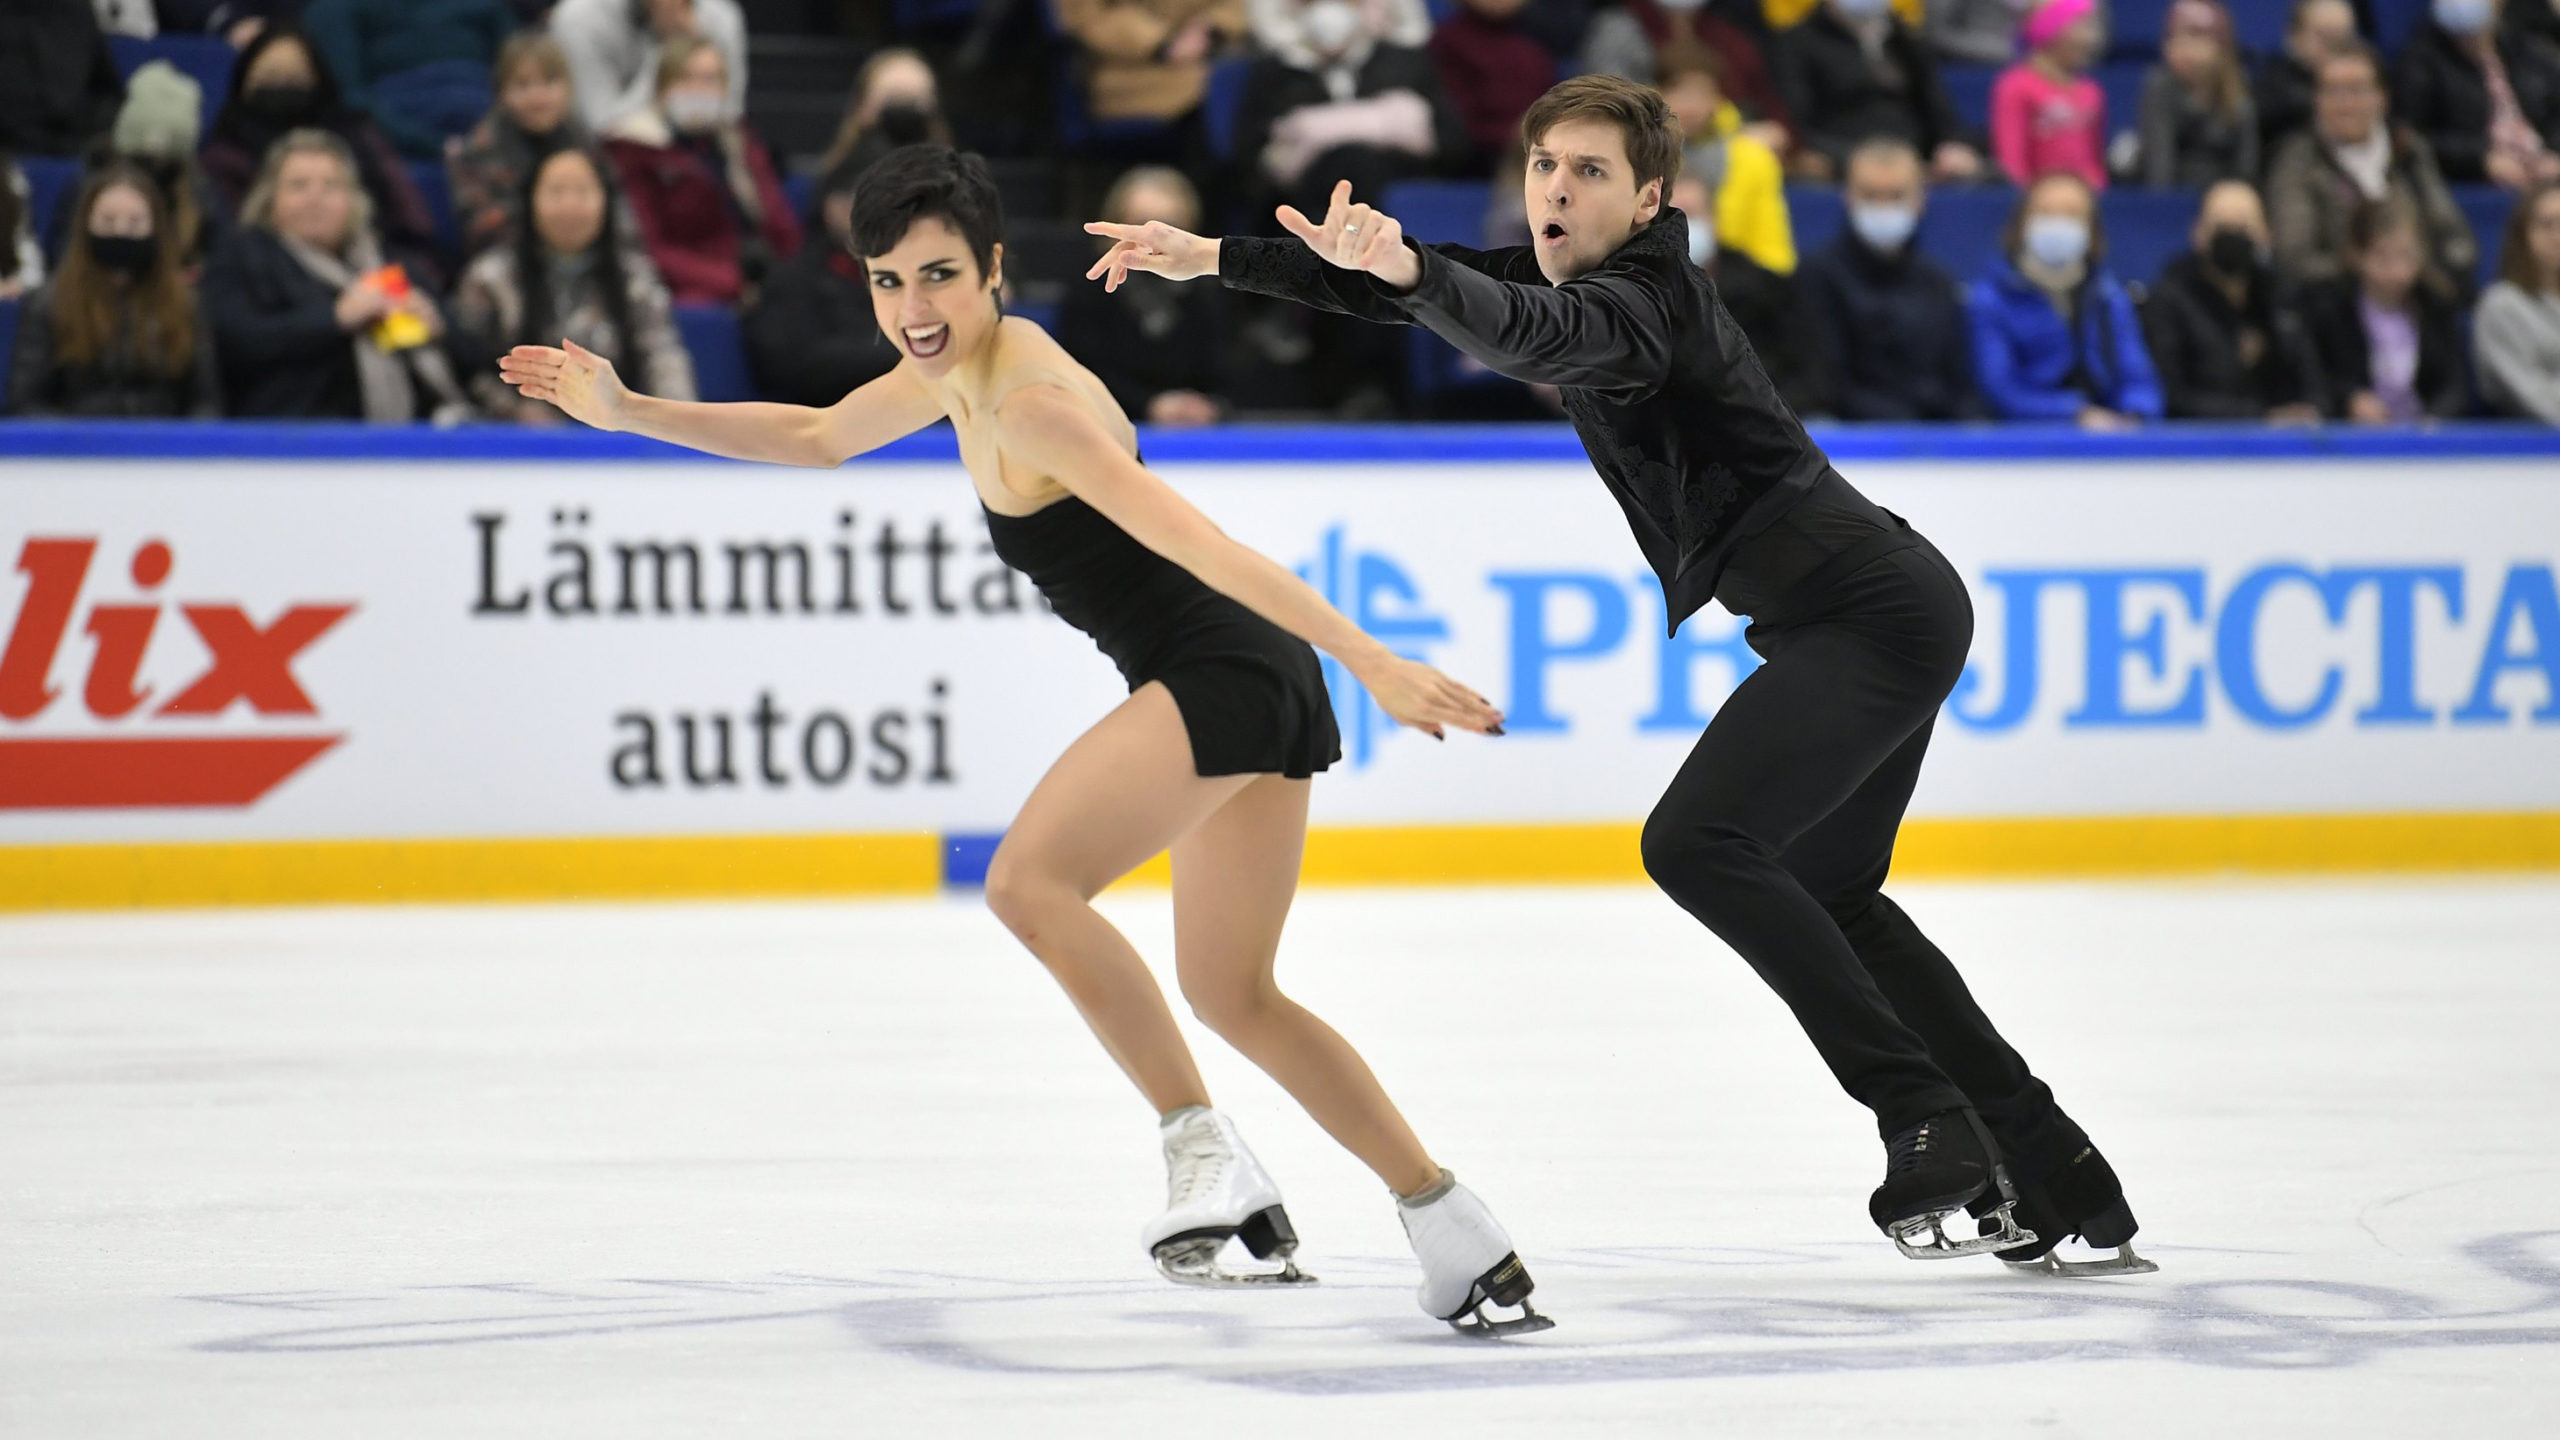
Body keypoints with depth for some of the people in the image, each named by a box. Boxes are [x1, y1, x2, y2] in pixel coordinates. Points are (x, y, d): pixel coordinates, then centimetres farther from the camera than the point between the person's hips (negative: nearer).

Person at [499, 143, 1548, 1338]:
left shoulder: (1031, 405, -18)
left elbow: (1205, 546, -26)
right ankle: (1455, 1228, 17)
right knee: (1231, 993, 16)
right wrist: (628, 412, 25)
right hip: (1259, 698, 10)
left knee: (1028, 880, -22)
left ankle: (1201, 1149, -20)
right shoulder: (962, 363, 11)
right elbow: (820, 438, 29)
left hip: (1221, 672, -10)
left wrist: (1376, 666, -31)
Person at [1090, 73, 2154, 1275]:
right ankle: (2065, 1188, 22)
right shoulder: (1571, 277, 10)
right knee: (1824, 894, 19)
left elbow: (1531, 337, -40)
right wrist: (1217, 260, 8)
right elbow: (1409, 285, 15)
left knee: (1698, 842, -21)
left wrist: (1409, 271, -57)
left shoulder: (1638, 301, -18)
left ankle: (1926, 1121, -20)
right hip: (1878, 607, 11)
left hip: (1866, 614, -11)